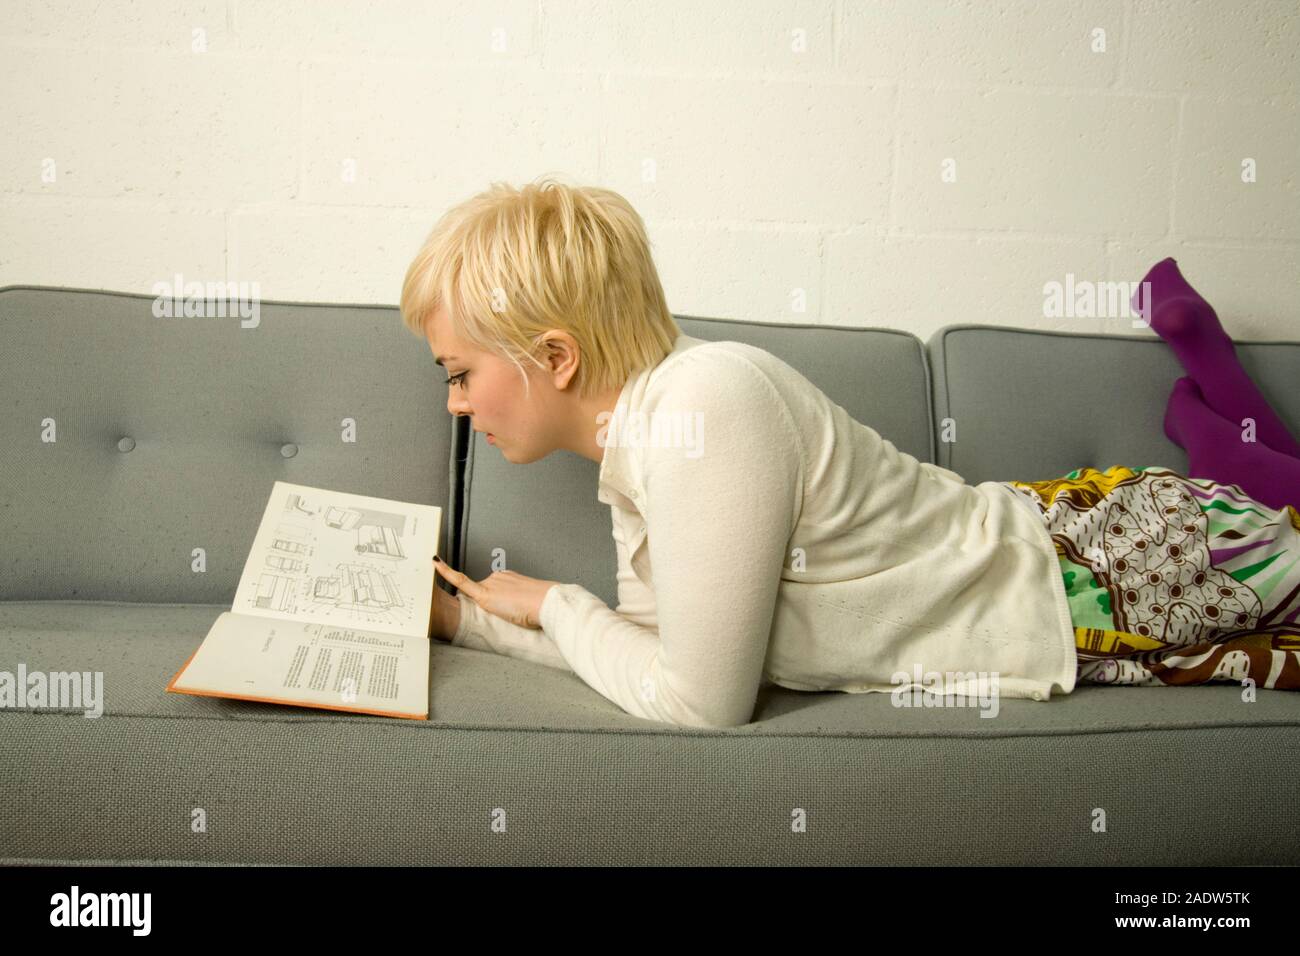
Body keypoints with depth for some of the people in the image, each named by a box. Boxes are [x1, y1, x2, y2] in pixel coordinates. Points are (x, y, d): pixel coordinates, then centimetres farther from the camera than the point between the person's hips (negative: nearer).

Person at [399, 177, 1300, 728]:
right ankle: (1224, 439, 31)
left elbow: (700, 701, -26)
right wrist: (460, 616, -1)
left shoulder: (704, 405, -31)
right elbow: (646, 652, 0)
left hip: (1104, 579, -6)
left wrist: (555, 605, -12)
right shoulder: (641, 417, -4)